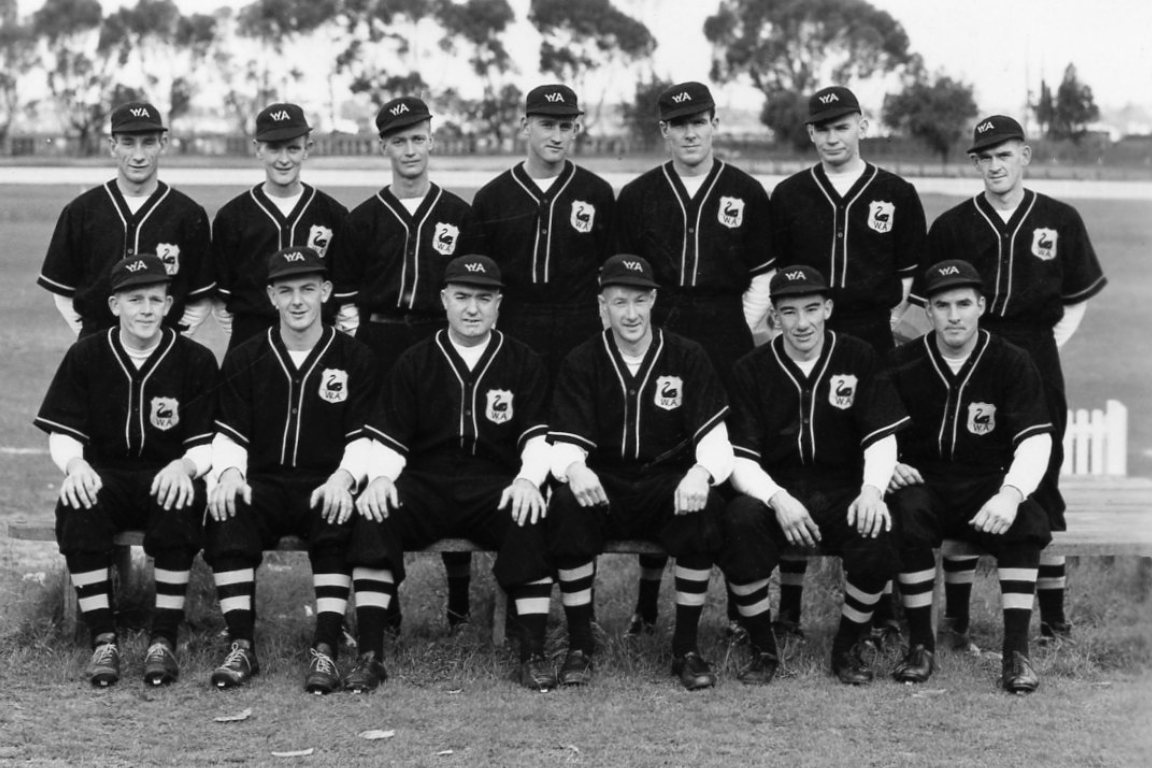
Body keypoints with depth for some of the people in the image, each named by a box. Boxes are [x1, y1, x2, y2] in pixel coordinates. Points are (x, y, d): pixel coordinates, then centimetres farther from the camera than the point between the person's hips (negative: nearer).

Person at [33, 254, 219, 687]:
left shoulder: (195, 360, 2)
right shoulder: (85, 357, 6)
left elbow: (207, 442, 1)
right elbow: (62, 434, 4)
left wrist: (185, 466, -22)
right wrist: (75, 463, -20)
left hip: (167, 477, -1)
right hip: (104, 477, 1)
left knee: (180, 505, -36)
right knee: (75, 508, -33)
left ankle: (164, 639, -26)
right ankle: (103, 641, -26)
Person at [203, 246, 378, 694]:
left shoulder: (354, 359, 8)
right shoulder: (244, 360, 12)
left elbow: (364, 438, 3)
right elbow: (229, 435, 9)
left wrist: (343, 476, -17)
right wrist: (230, 472, -14)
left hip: (326, 488, -1)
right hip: (261, 484, 1)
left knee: (338, 524, -35)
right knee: (225, 518, -31)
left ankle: (326, 651, -32)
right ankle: (241, 647, -26)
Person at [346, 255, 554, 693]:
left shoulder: (523, 364, 10)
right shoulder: (414, 364, 12)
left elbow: (539, 437, 3)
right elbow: (387, 439, 9)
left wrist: (528, 480, -18)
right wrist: (380, 477, -13)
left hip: (497, 488, -1)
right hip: (424, 486, 1)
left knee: (533, 520, -33)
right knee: (372, 517, -29)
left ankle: (533, 656, -23)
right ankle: (370, 655, -23)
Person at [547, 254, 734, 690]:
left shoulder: (687, 358, 2)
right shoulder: (582, 364, 3)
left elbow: (715, 440, -4)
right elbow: (565, 445, -3)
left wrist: (702, 472, -28)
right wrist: (573, 469, -29)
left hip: (668, 486, 0)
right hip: (602, 487, 0)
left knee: (705, 509, -32)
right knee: (566, 507, -32)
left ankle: (686, 648, -17)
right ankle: (579, 647, -18)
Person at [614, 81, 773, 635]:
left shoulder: (746, 194, 8)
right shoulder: (637, 196, 10)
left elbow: (764, 276, 11)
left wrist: (739, 330, 1)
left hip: (727, 345, -1)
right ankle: (647, 600, 8)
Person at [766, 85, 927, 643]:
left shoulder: (896, 196, 7)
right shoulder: (788, 196, 10)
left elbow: (912, 275, 11)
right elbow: (771, 274, 14)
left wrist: (887, 321, 1)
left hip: (873, 346, -1)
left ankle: (881, 606, 6)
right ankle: (788, 604, 7)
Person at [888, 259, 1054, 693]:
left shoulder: (1011, 364, -1)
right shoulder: (902, 365, 4)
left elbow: (1035, 441, -10)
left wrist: (1011, 492, -29)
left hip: (987, 487, 0)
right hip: (922, 484, 0)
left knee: (1027, 523, -32)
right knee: (906, 515, -34)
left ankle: (1017, 651, -26)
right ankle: (920, 645, -21)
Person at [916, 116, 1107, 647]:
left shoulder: (1060, 222, 6)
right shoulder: (952, 226, 6)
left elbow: (1077, 300, 13)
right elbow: (930, 305, 9)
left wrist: (1051, 345, 1)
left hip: (1036, 363, 0)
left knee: (1042, 486, 3)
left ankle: (1053, 618, 11)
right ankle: (956, 618, 7)